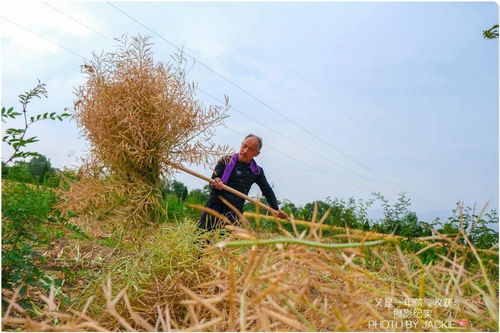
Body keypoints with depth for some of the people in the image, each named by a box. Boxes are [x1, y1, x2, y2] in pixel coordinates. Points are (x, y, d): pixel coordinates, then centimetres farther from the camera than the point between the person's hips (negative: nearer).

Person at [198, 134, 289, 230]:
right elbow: (213, 181, 1)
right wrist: (216, 182, -23)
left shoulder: (257, 171, 9)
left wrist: (276, 210, 9)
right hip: (215, 204, 0)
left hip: (234, 211, 0)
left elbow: (267, 191, 18)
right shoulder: (226, 160, 7)